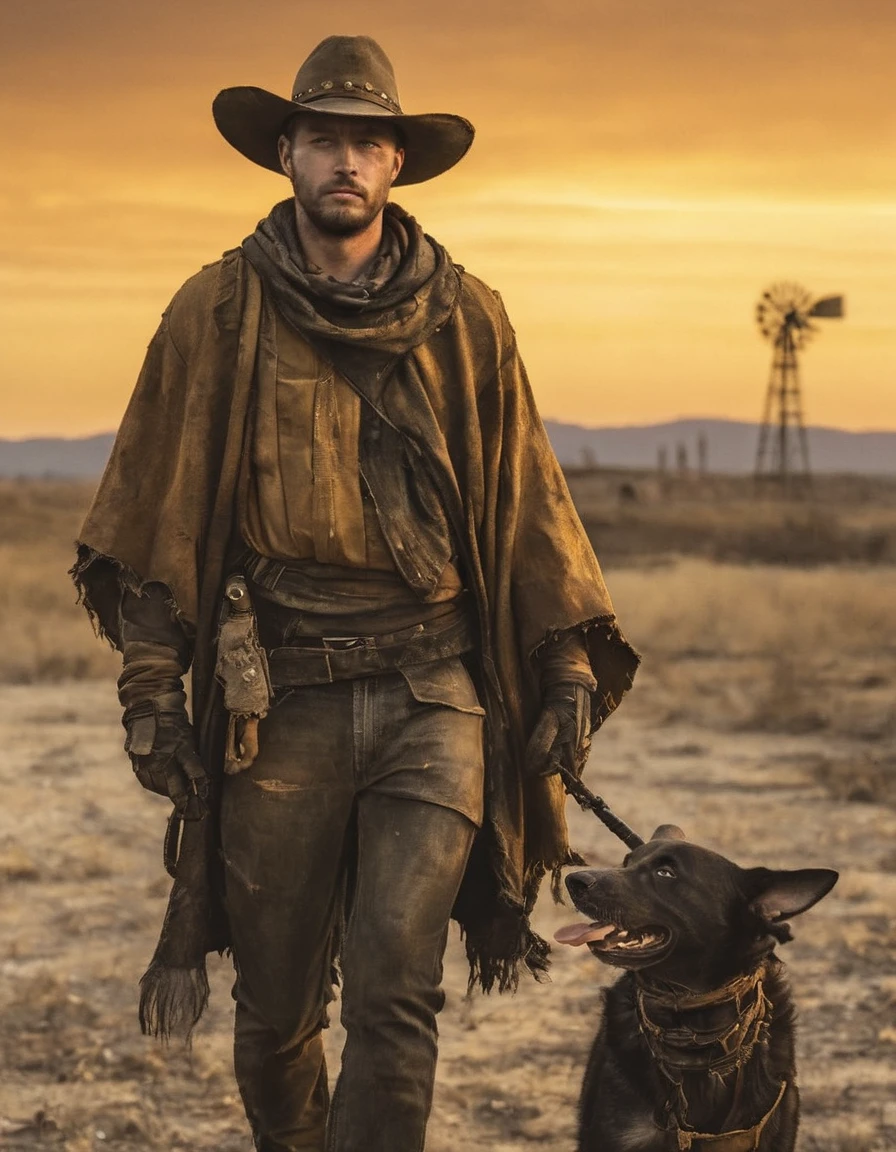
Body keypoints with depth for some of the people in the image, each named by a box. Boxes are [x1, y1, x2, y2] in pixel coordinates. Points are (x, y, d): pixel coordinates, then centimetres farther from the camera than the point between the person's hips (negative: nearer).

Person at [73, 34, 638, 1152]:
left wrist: (571, 667, 8)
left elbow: (526, 504, 13)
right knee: (278, 1001, 8)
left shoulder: (465, 319, 8)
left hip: (433, 693, 0)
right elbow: (155, 511, 5)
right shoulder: (218, 314, 4)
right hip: (278, 700, 0)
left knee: (396, 993, -10)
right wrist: (151, 687, -1)